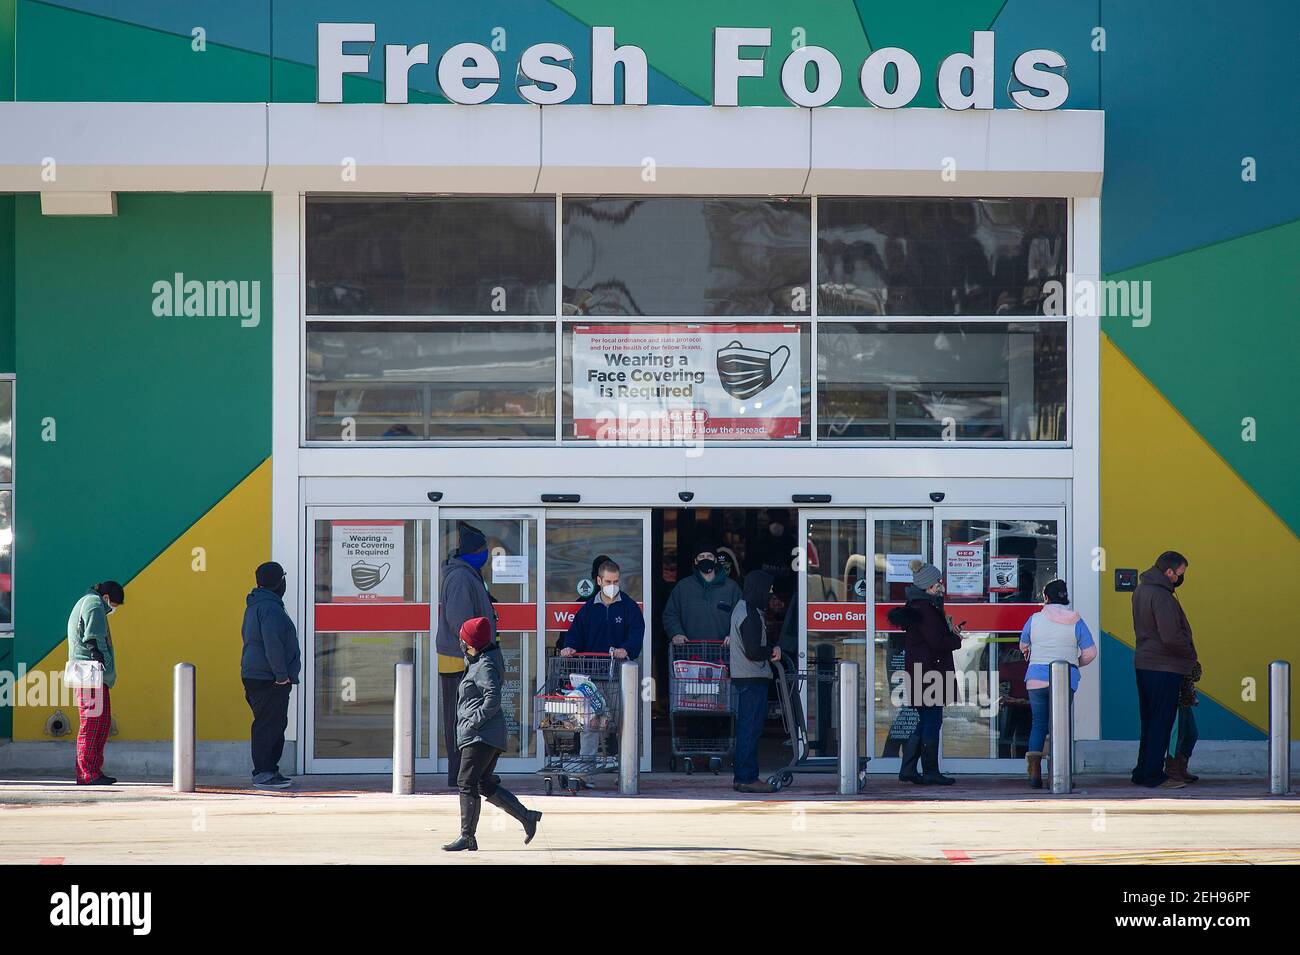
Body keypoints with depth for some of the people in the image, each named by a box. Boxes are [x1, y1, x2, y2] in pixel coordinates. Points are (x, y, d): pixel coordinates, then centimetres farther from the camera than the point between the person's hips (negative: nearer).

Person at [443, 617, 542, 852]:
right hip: (485, 735, 11)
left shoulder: (485, 667, -13)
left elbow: (493, 699, -22)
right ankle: (527, 816, 10)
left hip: (481, 734, -11)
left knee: (467, 782, -12)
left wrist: (474, 722, -20)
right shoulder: (477, 662, 16)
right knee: (486, 785, 12)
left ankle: (467, 837, -14)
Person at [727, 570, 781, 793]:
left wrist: (773, 647, 9)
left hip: (742, 676, 11)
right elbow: (753, 651, -22)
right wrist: (772, 651, -3)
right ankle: (747, 778, -8)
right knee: (751, 728, -8)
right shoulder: (751, 615, -17)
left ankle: (741, 776, 17)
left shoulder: (741, 608, 15)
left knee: (746, 727, 14)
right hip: (753, 678, -11)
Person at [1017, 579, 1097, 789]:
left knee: (1038, 723, 10)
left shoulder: (1034, 619, 2)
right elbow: (1090, 652, -2)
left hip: (1036, 678, 1)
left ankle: (1034, 768, -4)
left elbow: (1023, 646, 17)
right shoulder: (1075, 622, 0)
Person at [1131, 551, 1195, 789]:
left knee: (1149, 721, 15)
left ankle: (1143, 772, 19)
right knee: (1161, 722, -3)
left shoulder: (1141, 590, 11)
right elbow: (1171, 637, -24)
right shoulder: (1161, 596, -19)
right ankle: (1154, 775, -2)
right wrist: (1191, 654, -6)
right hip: (1164, 668, -9)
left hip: (1143, 664, 9)